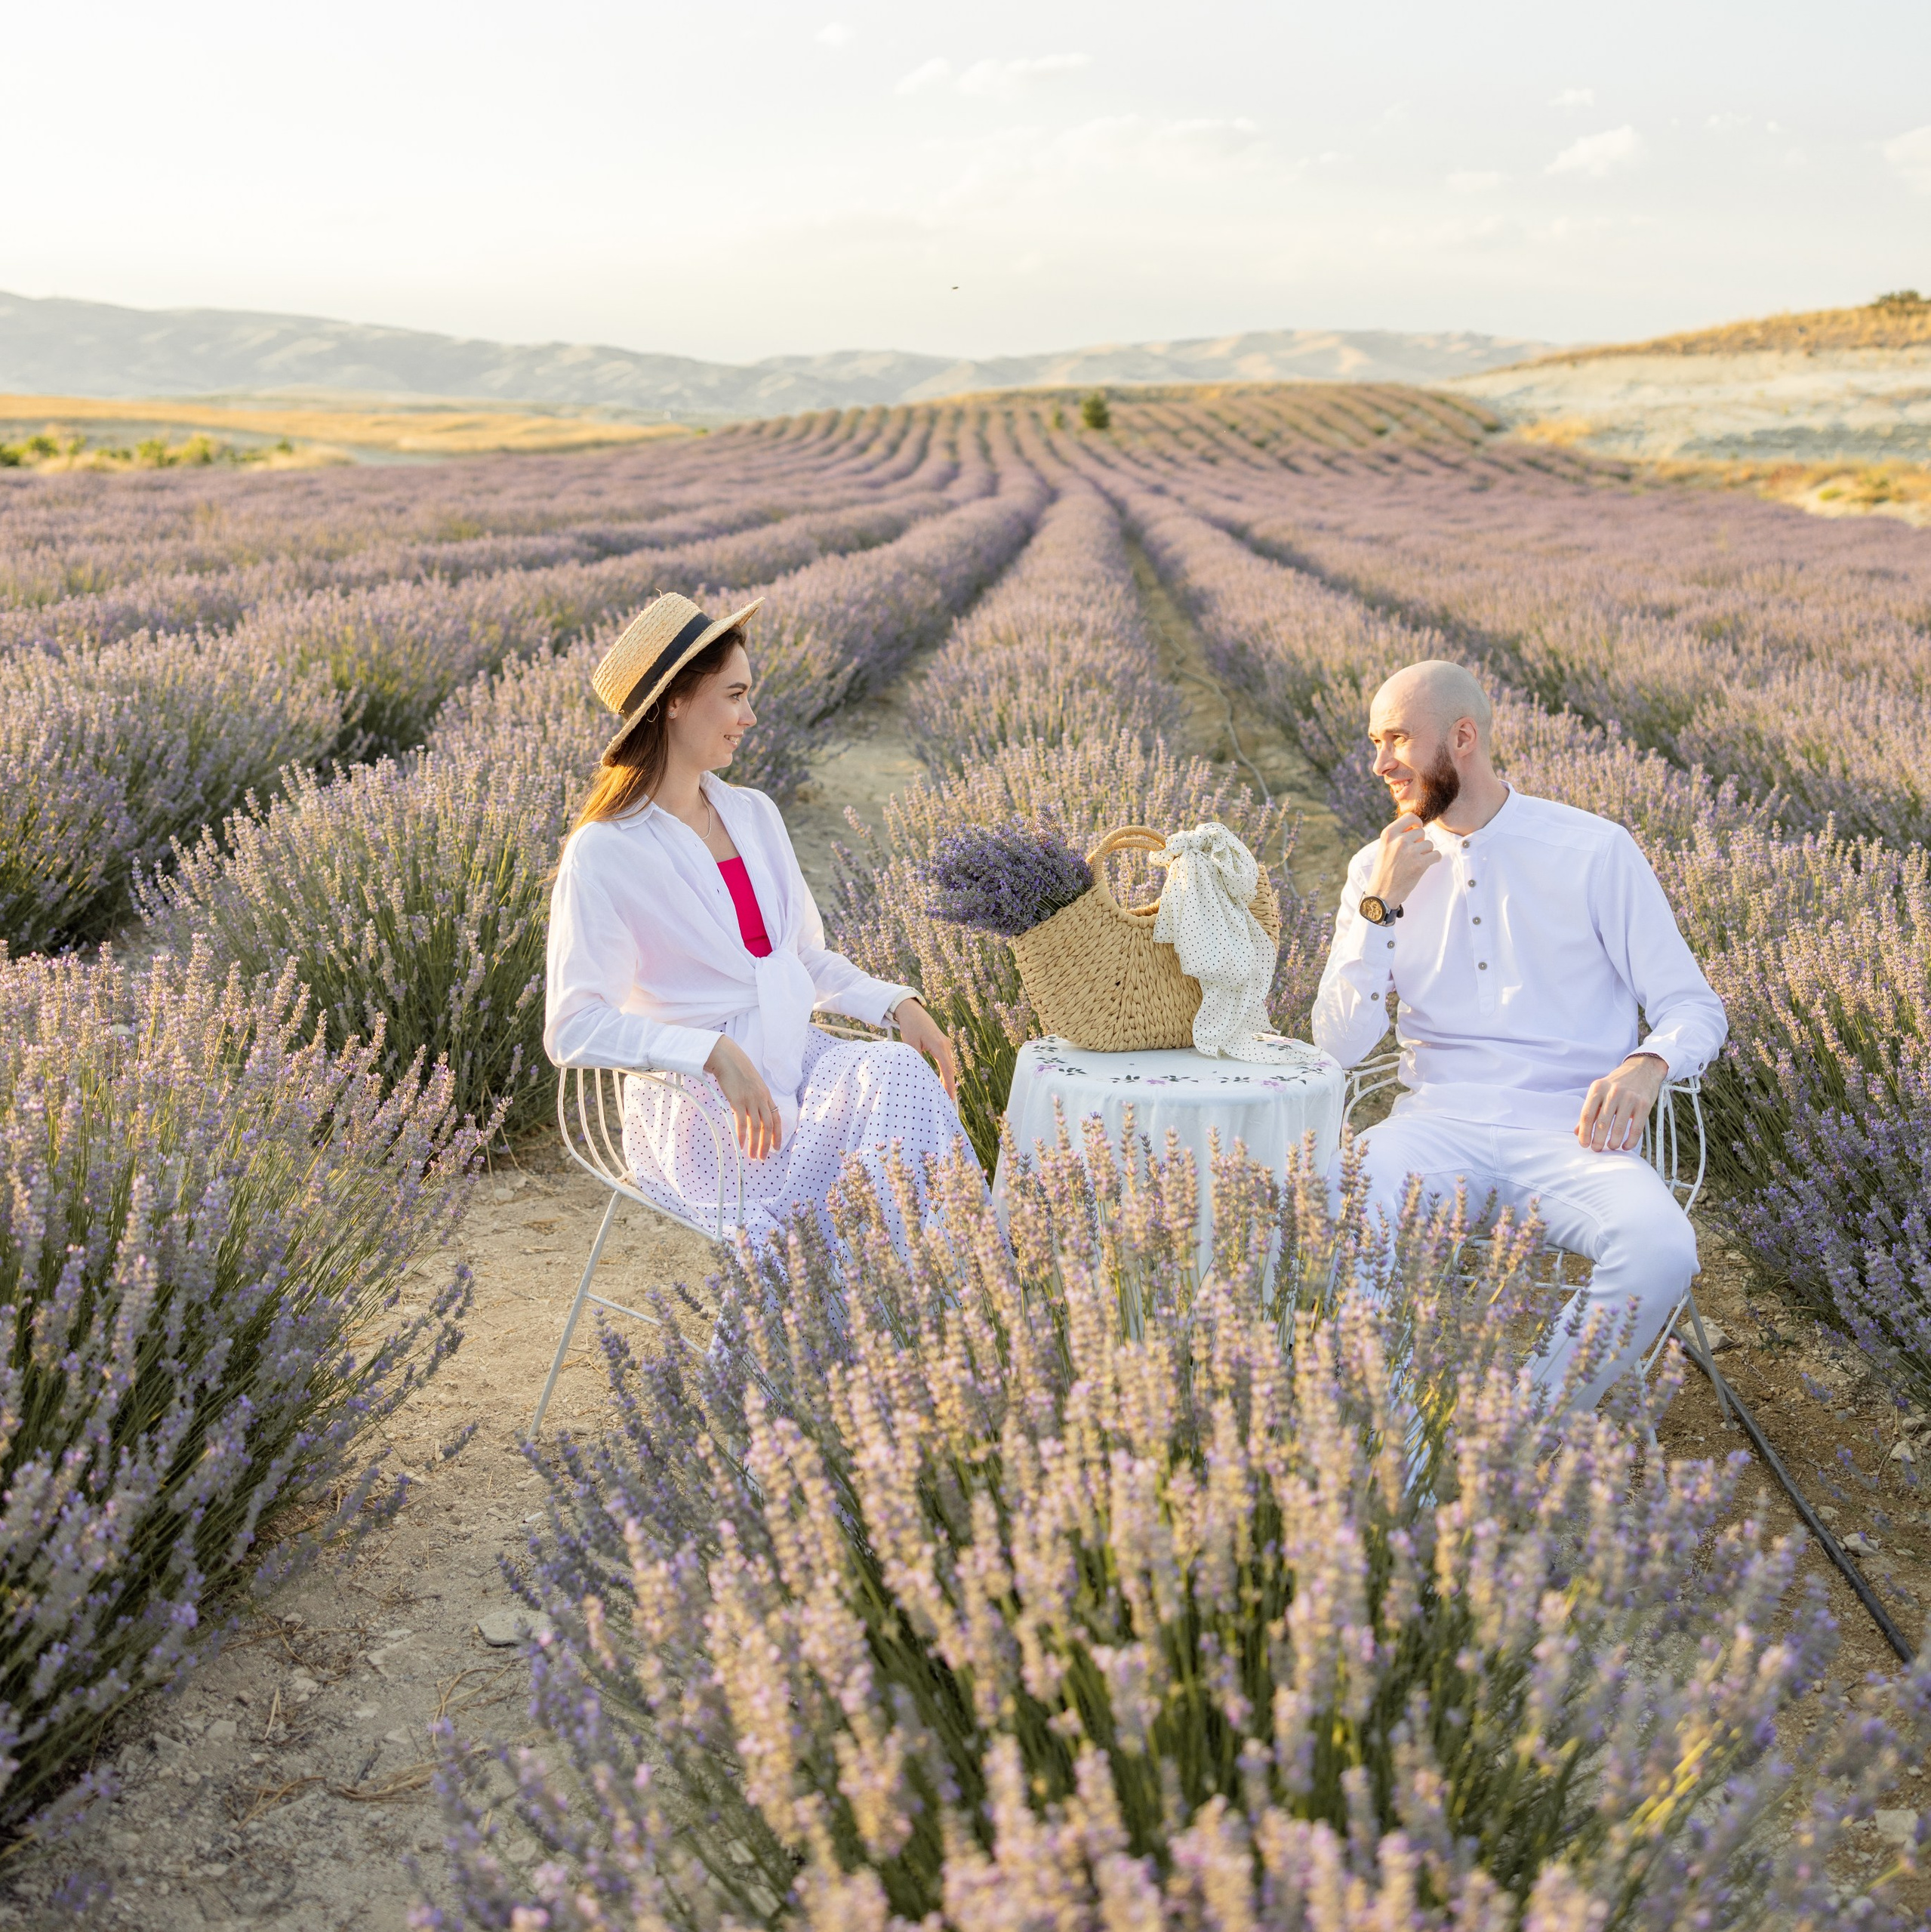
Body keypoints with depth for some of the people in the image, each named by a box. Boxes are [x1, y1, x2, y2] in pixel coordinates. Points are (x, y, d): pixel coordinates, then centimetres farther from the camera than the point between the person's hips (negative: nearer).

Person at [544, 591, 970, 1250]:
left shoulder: (755, 814, 13)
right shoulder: (604, 854, -8)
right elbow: (573, 1028, -16)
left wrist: (896, 1003, 2)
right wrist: (714, 1052, -29)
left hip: (801, 1061, 6)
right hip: (698, 1108, -6)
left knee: (900, 1070, -26)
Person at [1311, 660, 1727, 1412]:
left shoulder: (1595, 851, 1)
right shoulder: (1378, 868, 9)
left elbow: (1693, 1008, 3)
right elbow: (1341, 1046, 2)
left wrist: (1647, 1066, -20)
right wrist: (1382, 906, -9)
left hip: (1566, 1132, -1)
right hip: (1438, 1126, 1)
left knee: (1661, 1250, -32)